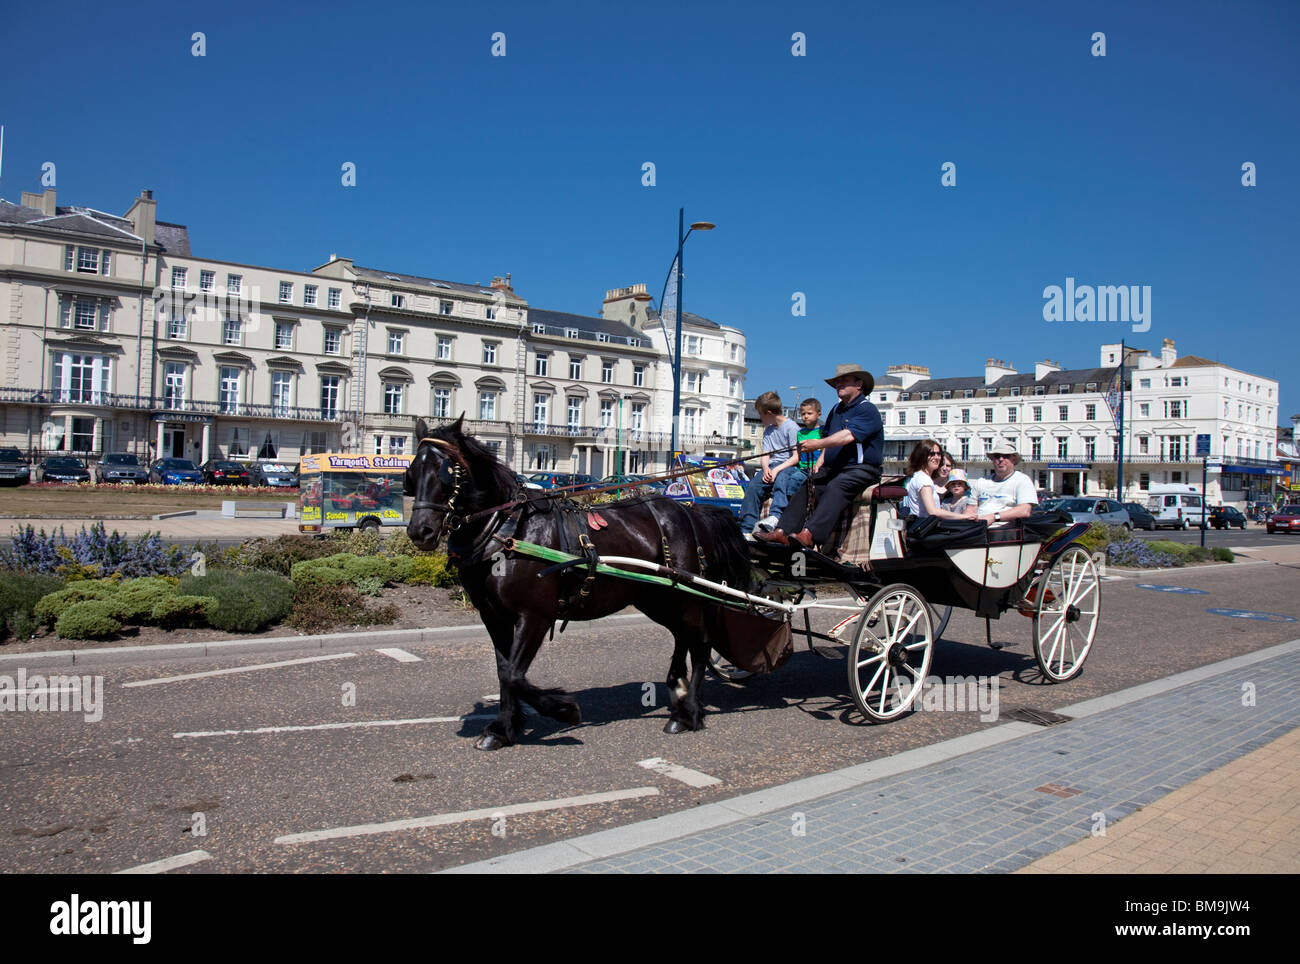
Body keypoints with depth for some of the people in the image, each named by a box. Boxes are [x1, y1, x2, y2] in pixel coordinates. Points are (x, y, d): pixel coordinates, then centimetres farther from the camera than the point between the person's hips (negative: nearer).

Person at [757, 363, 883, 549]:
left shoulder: (868, 410, -8)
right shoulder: (836, 410, 20)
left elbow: (848, 436, -23)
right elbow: (828, 436, 26)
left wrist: (818, 444, -28)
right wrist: (821, 461, 8)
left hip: (861, 469, -8)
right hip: (834, 467, 8)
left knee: (835, 487, -34)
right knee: (806, 486, -13)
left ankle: (809, 535, -50)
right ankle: (782, 531, -22)